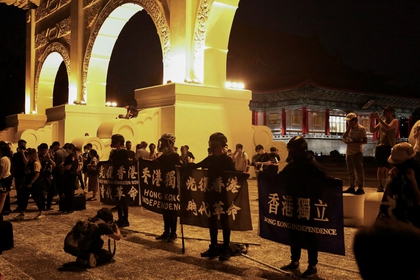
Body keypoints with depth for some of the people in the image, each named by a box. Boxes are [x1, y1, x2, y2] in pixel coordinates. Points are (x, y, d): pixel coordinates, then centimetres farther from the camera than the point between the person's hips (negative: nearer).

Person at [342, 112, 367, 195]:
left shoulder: (361, 128, -6)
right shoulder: (350, 129, 15)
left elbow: (365, 141, -11)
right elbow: (344, 137, 5)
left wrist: (353, 142, -19)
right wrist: (348, 128, -2)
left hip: (357, 152, -7)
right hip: (349, 152, 7)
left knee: (359, 170, -4)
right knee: (351, 171, 11)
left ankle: (360, 188, -2)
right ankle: (352, 187, 17)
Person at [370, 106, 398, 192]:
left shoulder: (394, 121, 2)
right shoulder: (381, 122, 18)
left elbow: (388, 127, -18)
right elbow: (372, 130, 15)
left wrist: (379, 118, -16)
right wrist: (372, 120, 4)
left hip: (389, 147, -5)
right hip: (380, 147, 5)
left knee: (388, 168, -6)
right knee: (380, 168, 4)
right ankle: (380, 186, 8)